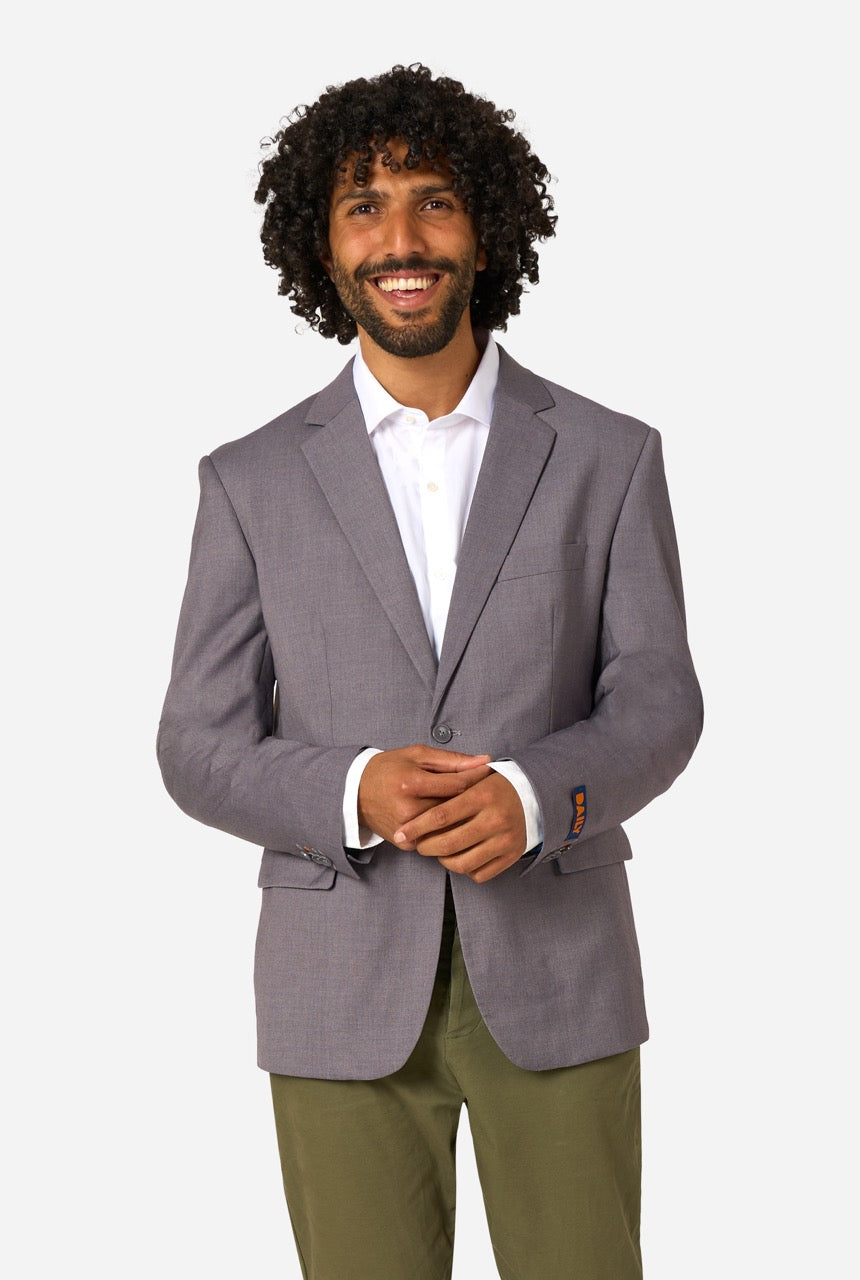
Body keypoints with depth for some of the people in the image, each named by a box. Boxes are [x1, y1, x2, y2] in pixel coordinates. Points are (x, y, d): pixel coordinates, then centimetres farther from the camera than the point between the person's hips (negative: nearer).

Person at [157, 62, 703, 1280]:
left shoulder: (608, 458, 2)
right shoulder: (253, 481, 2)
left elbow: (657, 703, -2)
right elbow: (201, 750, 1)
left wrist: (534, 794, -23)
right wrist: (354, 793, -20)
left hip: (556, 979, 0)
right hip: (344, 991, 0)